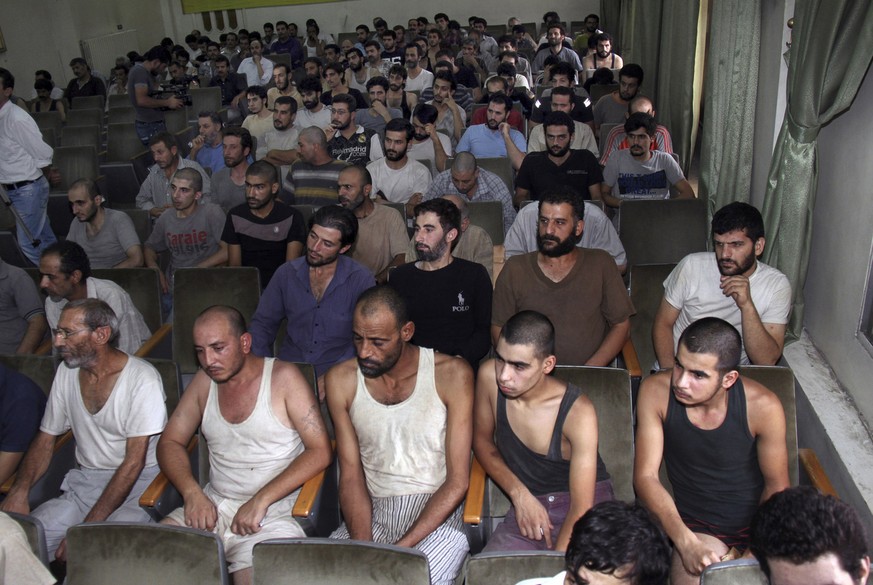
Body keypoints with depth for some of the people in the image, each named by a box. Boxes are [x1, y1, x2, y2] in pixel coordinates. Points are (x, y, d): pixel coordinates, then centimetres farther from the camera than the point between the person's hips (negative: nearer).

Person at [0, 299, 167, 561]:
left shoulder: (142, 379, -15)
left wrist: (87, 527, -21)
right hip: (85, 480, 6)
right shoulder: (66, 372, 7)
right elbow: (45, 439, 13)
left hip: (139, 482, -5)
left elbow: (134, 461, -18)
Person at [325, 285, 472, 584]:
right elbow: (351, 474, 1)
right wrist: (362, 545, -16)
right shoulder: (341, 380, 2)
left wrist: (400, 548, -17)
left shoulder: (451, 375, -8)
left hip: (437, 514, -2)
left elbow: (457, 482, -9)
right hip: (370, 514, 3)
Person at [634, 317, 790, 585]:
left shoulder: (762, 407, -16)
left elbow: (776, 486, -3)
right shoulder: (656, 392, -15)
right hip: (697, 528, 0)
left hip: (757, 524, 1)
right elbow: (645, 477, -13)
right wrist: (687, 544, -23)